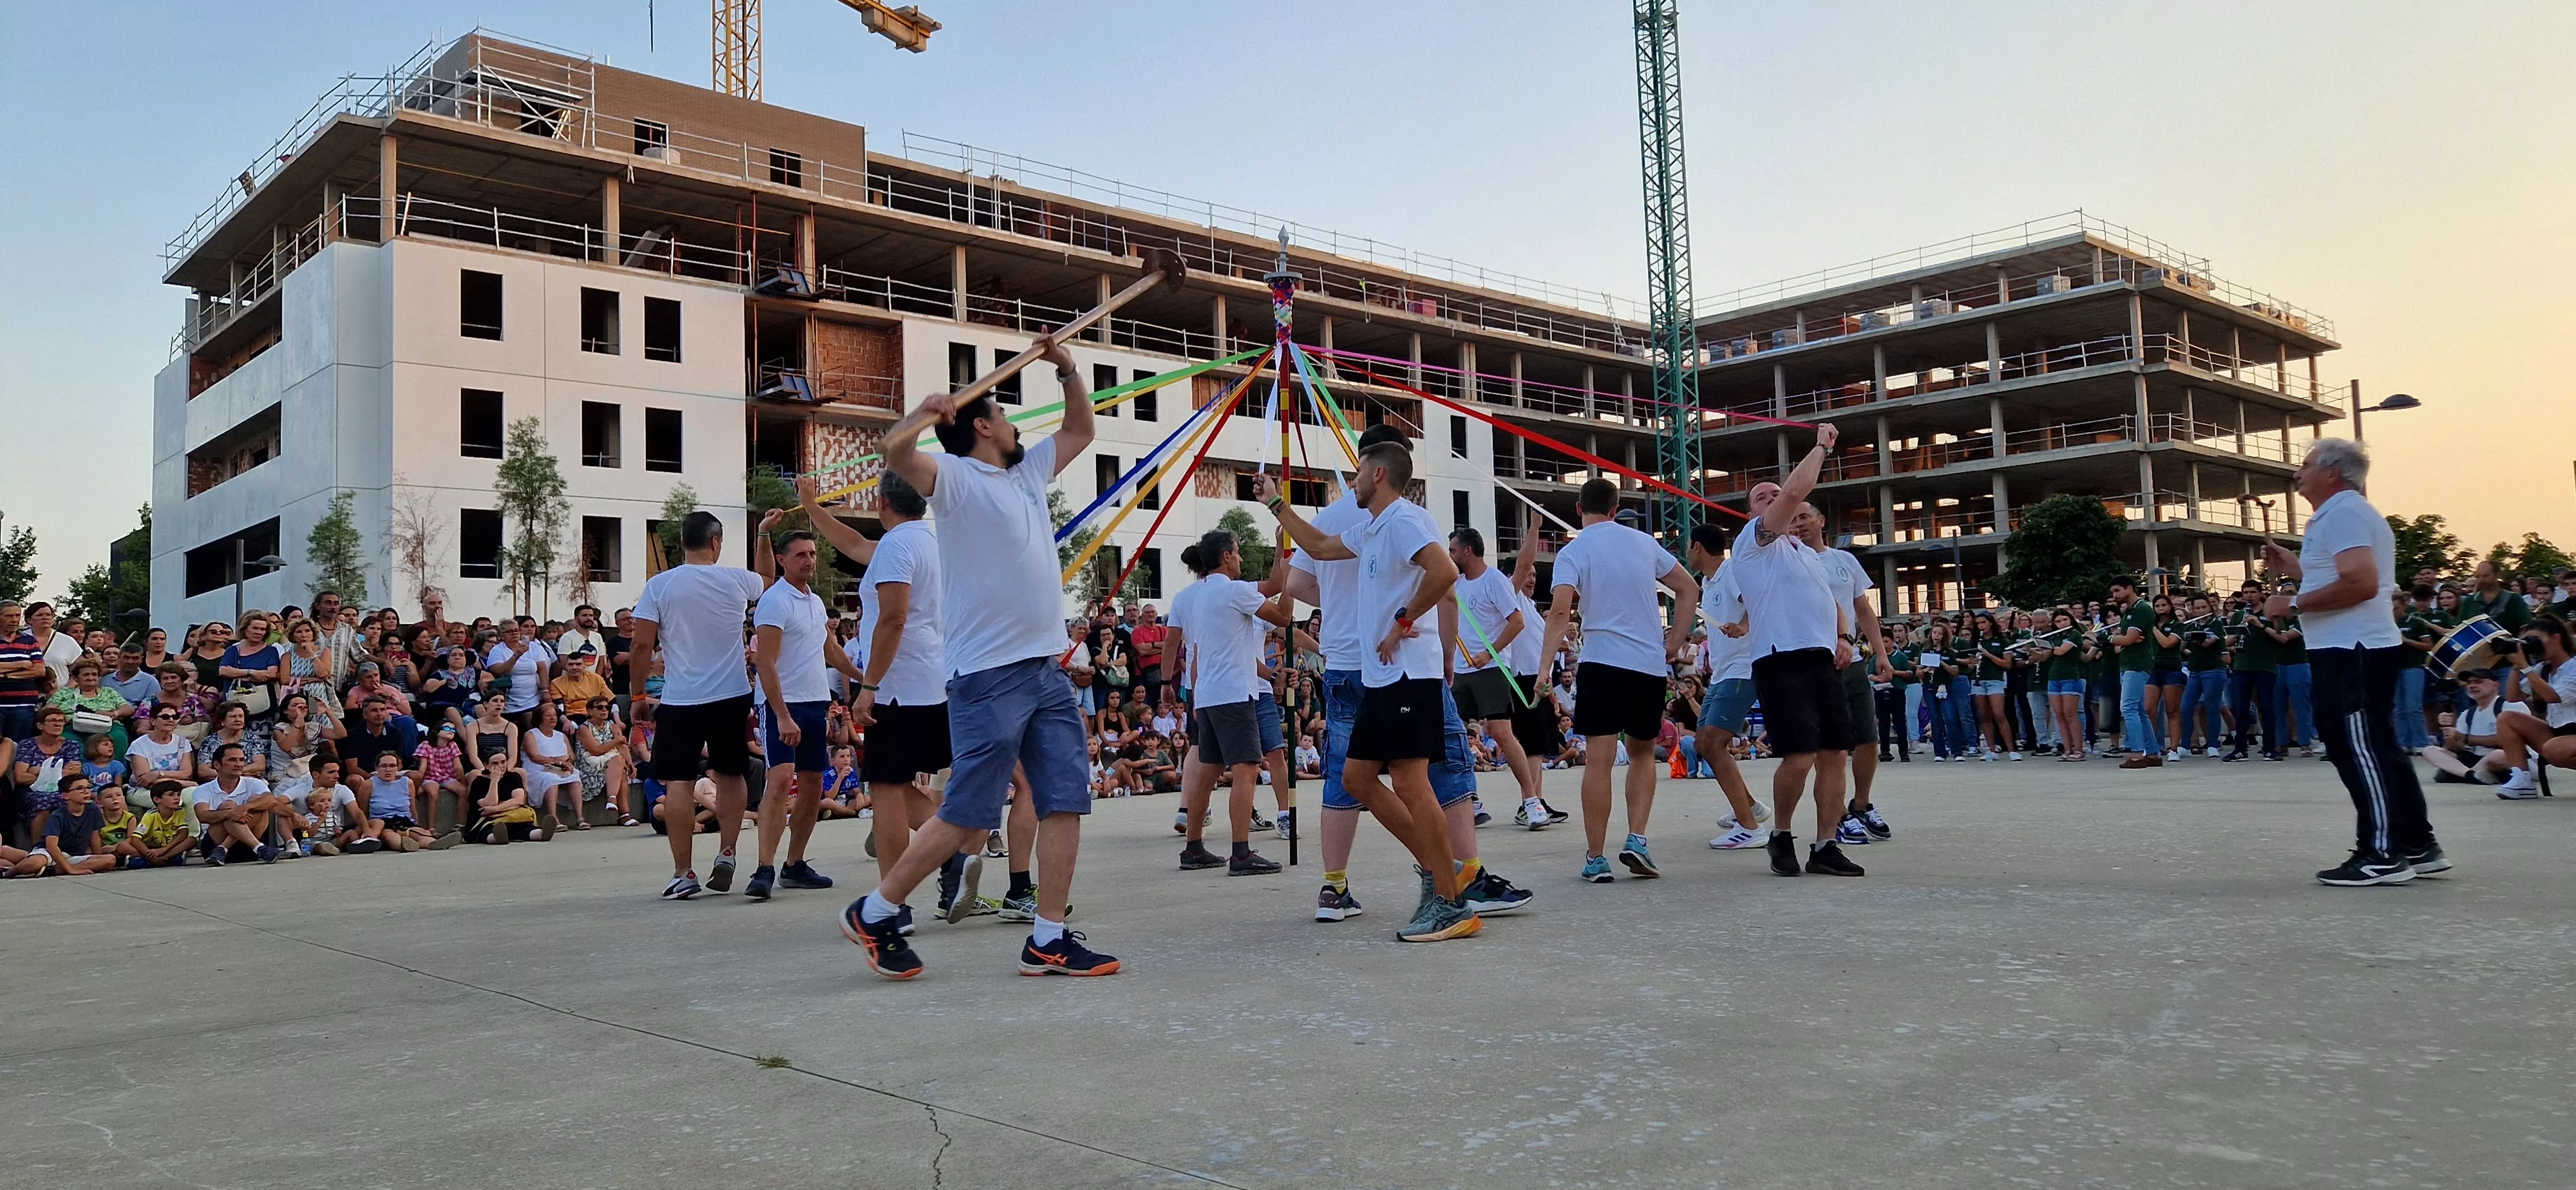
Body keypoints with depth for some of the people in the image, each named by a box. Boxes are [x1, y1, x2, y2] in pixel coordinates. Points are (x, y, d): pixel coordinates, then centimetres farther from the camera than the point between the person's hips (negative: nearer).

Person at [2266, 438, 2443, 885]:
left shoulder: (2343, 513, -13)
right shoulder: (2344, 514, 20)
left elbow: (2360, 583, -25)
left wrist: (2294, 602, -17)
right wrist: (2290, 565, 20)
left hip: (2352, 650, -11)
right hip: (2355, 648, 11)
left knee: (2358, 748, -8)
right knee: (2375, 748, 14)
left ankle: (2382, 854, -5)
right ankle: (2418, 846, 19)